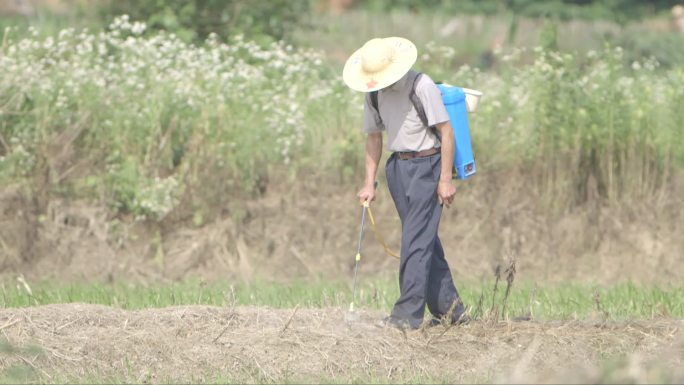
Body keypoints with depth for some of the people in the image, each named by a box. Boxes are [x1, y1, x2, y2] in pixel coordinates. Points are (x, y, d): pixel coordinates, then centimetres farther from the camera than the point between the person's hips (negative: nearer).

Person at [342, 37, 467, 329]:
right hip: (398, 167, 7)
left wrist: (445, 179, -16)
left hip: (426, 165, -7)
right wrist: (369, 183, 9)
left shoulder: (422, 86, -16)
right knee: (426, 239, 12)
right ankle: (448, 305, 20)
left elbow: (446, 132, -14)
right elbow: (374, 136, 14)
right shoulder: (374, 94, 4)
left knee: (416, 239, -11)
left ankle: (408, 313, -11)